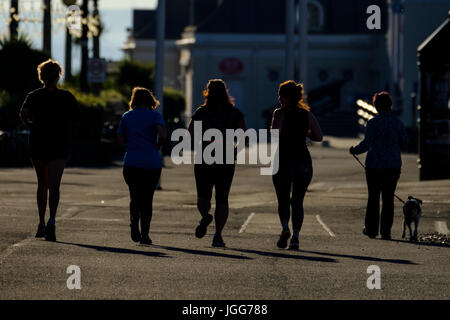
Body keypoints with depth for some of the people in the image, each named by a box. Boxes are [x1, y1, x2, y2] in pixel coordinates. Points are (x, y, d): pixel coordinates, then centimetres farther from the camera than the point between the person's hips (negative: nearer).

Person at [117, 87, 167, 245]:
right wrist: (157, 146, 4)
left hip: (131, 163, 1)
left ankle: (134, 221, -16)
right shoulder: (155, 115, 0)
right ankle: (144, 233, 3)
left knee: (135, 196, 12)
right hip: (152, 163, -1)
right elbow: (163, 135, -16)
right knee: (147, 199, 10)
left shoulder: (126, 117, 8)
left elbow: (120, 141, 4)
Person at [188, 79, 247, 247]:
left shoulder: (201, 112, -3)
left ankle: (205, 215, -23)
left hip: (204, 160, -1)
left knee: (203, 196, 9)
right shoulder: (234, 112, 2)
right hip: (226, 161, 1)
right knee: (222, 199, 8)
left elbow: (189, 134, -8)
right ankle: (218, 235, -2)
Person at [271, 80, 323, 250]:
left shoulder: (280, 113, -6)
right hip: (304, 162, 3)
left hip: (284, 161, -3)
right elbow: (318, 136, 5)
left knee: (283, 199, 9)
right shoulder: (307, 114, 6)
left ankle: (285, 227, -17)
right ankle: (295, 236, -1)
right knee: (298, 201, 10)